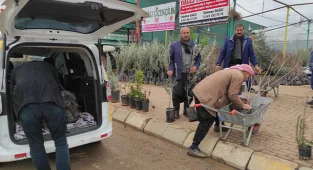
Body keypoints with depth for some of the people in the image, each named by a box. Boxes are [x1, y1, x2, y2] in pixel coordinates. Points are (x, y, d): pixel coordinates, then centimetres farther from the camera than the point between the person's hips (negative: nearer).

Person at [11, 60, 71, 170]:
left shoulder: (16, 70, 38)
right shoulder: (50, 67, 38)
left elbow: (13, 96, 40)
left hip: (26, 106, 0)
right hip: (52, 102, 0)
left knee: (36, 145, 19)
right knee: (60, 142, 18)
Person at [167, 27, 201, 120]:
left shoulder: (194, 45, 8)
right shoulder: (174, 45, 2)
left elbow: (198, 57, 14)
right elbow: (170, 59, 5)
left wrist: (196, 66, -4)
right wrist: (170, 69, -8)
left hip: (191, 74, 2)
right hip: (179, 74, -2)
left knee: (190, 93, 9)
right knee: (177, 93, 2)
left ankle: (186, 110, 28)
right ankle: (176, 111, 20)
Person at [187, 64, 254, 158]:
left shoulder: (233, 72, 25)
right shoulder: (239, 76, -6)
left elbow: (229, 93, 27)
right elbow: (232, 95, -10)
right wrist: (242, 106, 4)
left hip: (201, 90, 10)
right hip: (205, 95, -10)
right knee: (207, 121, -7)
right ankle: (193, 148, -5)